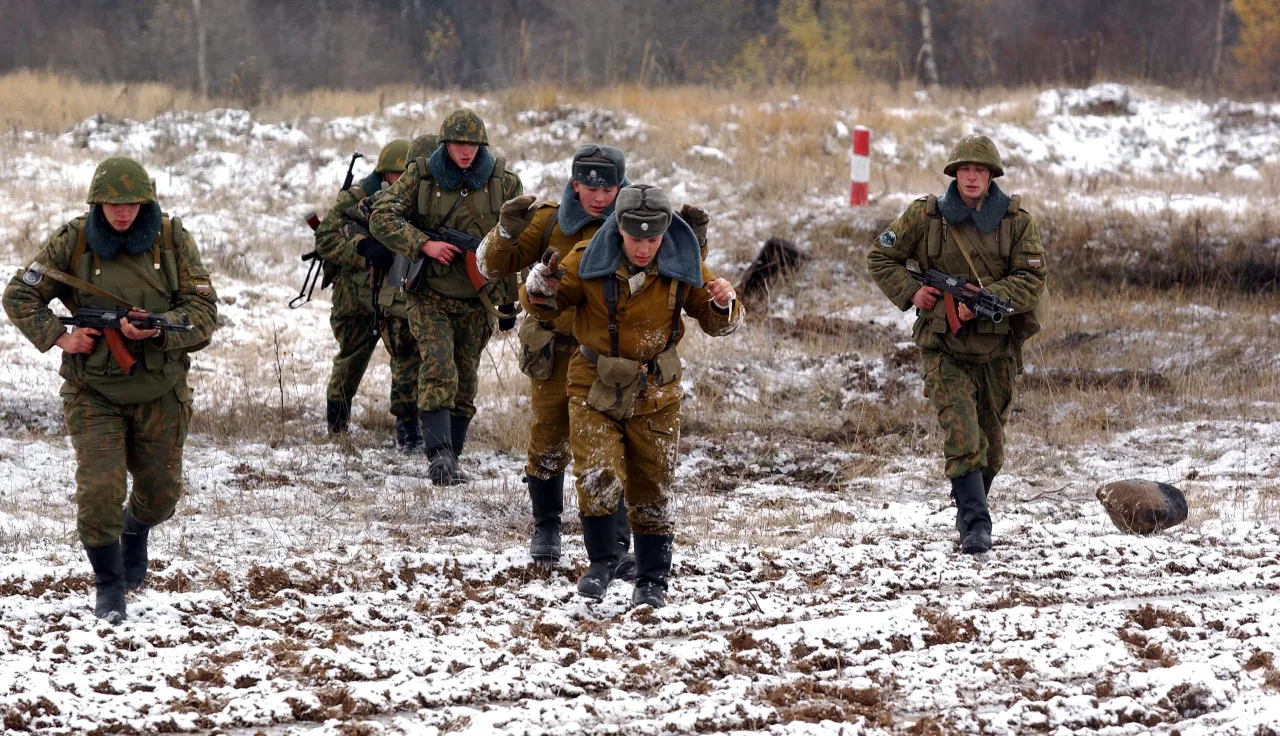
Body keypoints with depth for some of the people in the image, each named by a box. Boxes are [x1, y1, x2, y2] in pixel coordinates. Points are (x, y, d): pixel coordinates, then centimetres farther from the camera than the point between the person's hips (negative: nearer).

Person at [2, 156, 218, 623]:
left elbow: (204, 310, -10)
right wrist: (57, 338, -15)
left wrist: (159, 329, -28)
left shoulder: (172, 240, -7)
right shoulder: (73, 242, -9)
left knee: (160, 493, 16)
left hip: (160, 392, 2)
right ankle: (109, 587, 8)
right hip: (94, 393, -2)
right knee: (99, 490, -12)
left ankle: (135, 532, 51)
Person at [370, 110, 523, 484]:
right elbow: (381, 218, -9)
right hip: (431, 296, -2)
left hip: (477, 300, 3)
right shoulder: (421, 176, -4)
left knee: (465, 383, 8)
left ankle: (450, 462, 19)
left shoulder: (503, 181, -1)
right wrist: (425, 245, -20)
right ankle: (439, 455, -27)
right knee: (439, 372, -19)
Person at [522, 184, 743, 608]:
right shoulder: (589, 260, -13)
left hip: (654, 391, 1)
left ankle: (652, 581, 21)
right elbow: (546, 307, -2)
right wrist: (543, 287, -25)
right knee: (599, 477, -17)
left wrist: (724, 304, -20)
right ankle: (602, 561, 6)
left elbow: (716, 323, 3)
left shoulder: (683, 267, -8)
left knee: (652, 489, 8)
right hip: (595, 385, -1)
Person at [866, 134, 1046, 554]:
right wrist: (909, 292, -8)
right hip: (945, 350, -2)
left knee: (991, 444, 14)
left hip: (997, 350, 2)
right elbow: (881, 257, 8)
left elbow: (1033, 278, -7)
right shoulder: (926, 216, -2)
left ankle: (968, 512, 36)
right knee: (962, 438, -17)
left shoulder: (1016, 220, -1)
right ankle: (976, 524, -19)